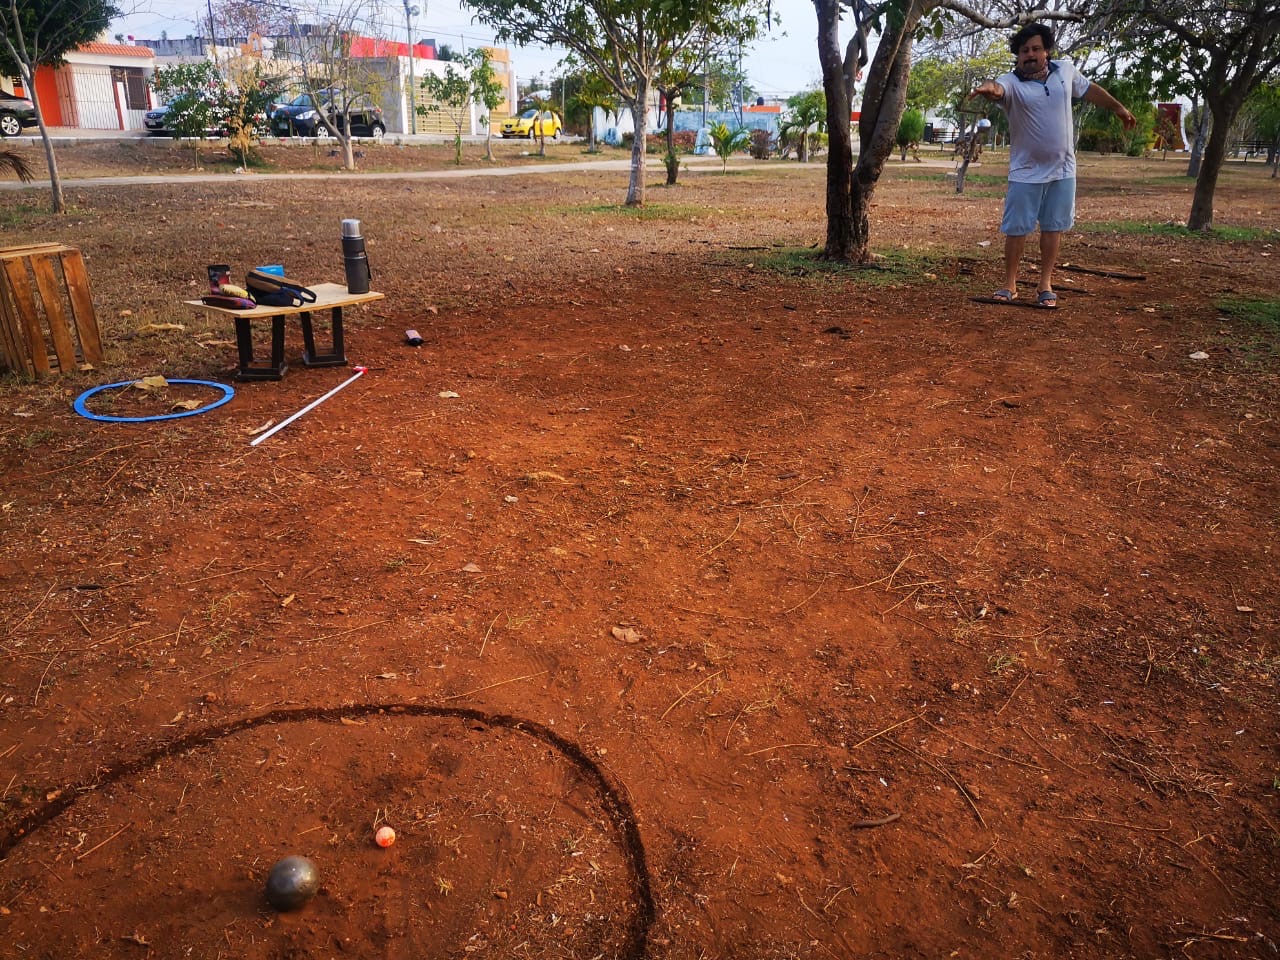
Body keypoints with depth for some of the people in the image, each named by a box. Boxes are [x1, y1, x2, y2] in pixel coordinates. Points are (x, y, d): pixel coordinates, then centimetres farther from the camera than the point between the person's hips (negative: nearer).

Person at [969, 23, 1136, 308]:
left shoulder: (1065, 70, 1)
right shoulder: (1011, 82, -14)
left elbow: (1088, 90, 19)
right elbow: (999, 89, -39)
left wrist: (1118, 107, 31)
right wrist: (991, 88, -64)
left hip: (1062, 169, 4)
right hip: (1026, 172, -3)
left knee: (1053, 227, 8)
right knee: (1017, 229, 0)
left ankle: (1045, 284, 17)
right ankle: (1010, 284, 12)